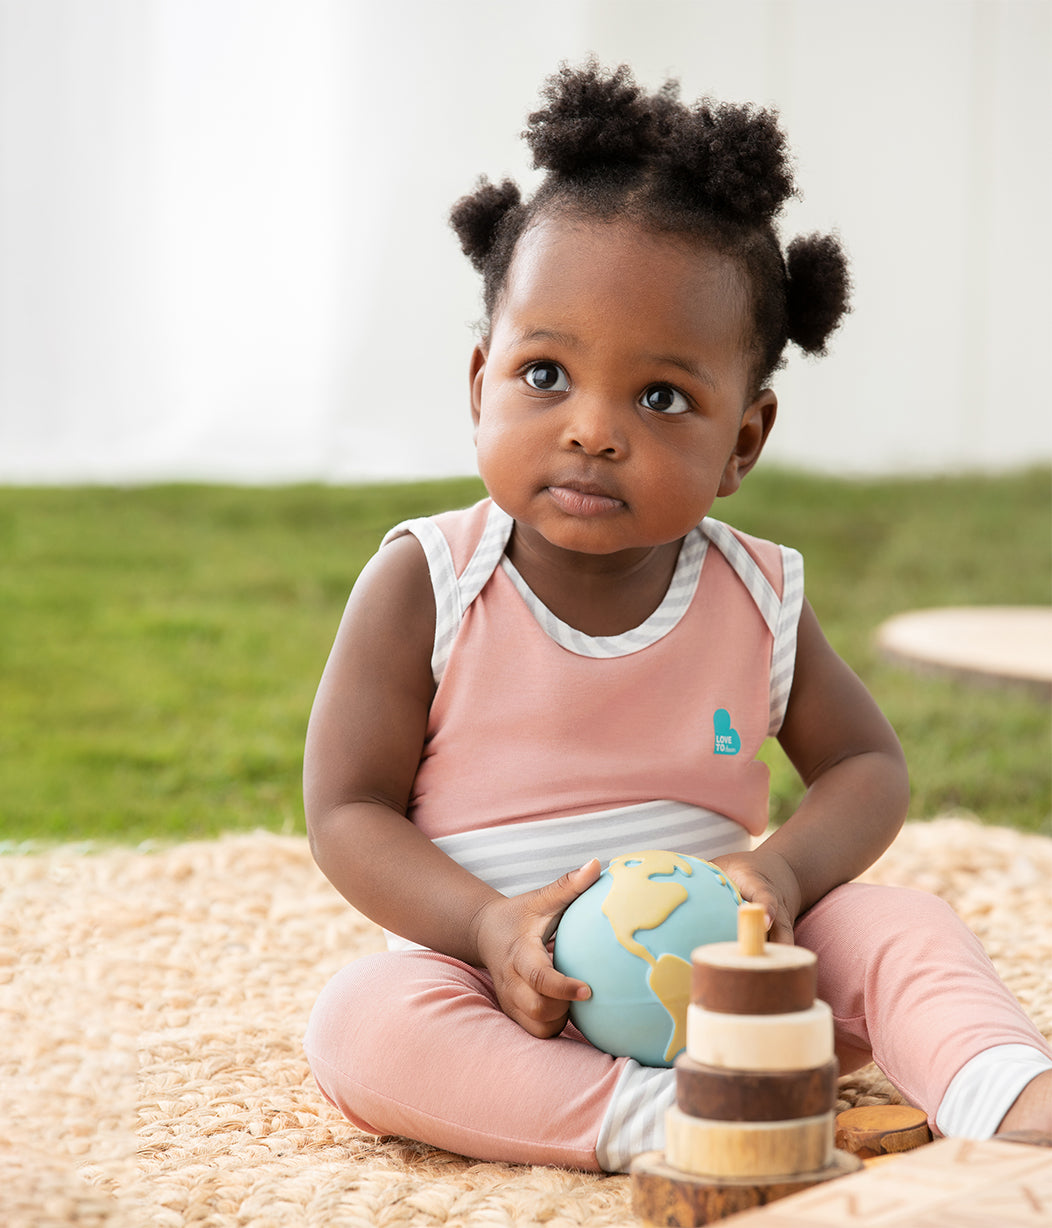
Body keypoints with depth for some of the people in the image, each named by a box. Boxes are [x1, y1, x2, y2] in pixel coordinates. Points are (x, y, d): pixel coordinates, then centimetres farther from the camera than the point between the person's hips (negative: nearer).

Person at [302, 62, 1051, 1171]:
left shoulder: (758, 600, -2)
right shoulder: (422, 587, -10)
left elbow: (867, 766, 6)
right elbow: (347, 811, -9)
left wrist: (780, 871, -18)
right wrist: (488, 927, -26)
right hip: (518, 994, -2)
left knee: (899, 929, -18)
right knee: (360, 1025, -31)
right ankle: (662, 1123, -40)